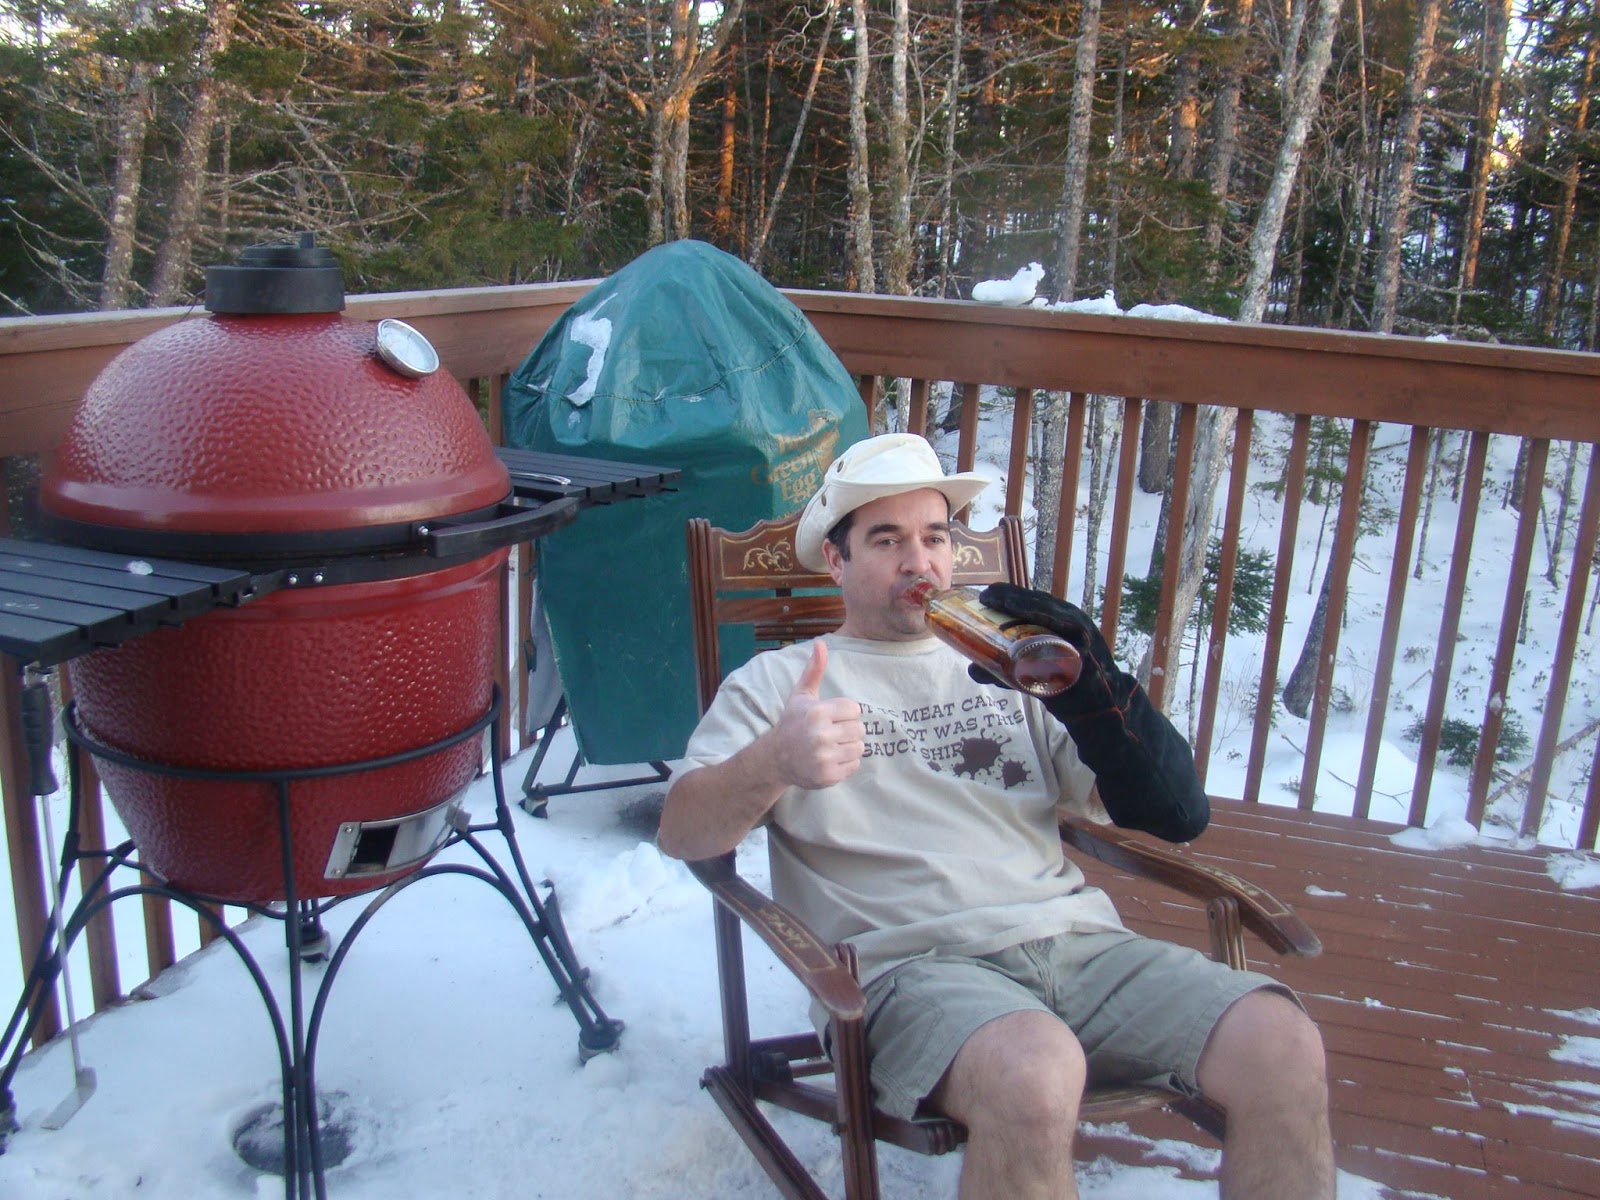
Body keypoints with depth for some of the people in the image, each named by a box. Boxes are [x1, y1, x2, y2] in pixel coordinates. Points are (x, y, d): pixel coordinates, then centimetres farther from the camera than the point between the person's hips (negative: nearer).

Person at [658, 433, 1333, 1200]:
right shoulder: (781, 682, 15)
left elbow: (1175, 813, 16)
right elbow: (680, 832, -1)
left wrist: (1091, 685, -2)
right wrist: (772, 763, -23)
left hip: (1076, 937, 4)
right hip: (912, 963, -3)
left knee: (1285, 1047, -21)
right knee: (1032, 1075, -36)